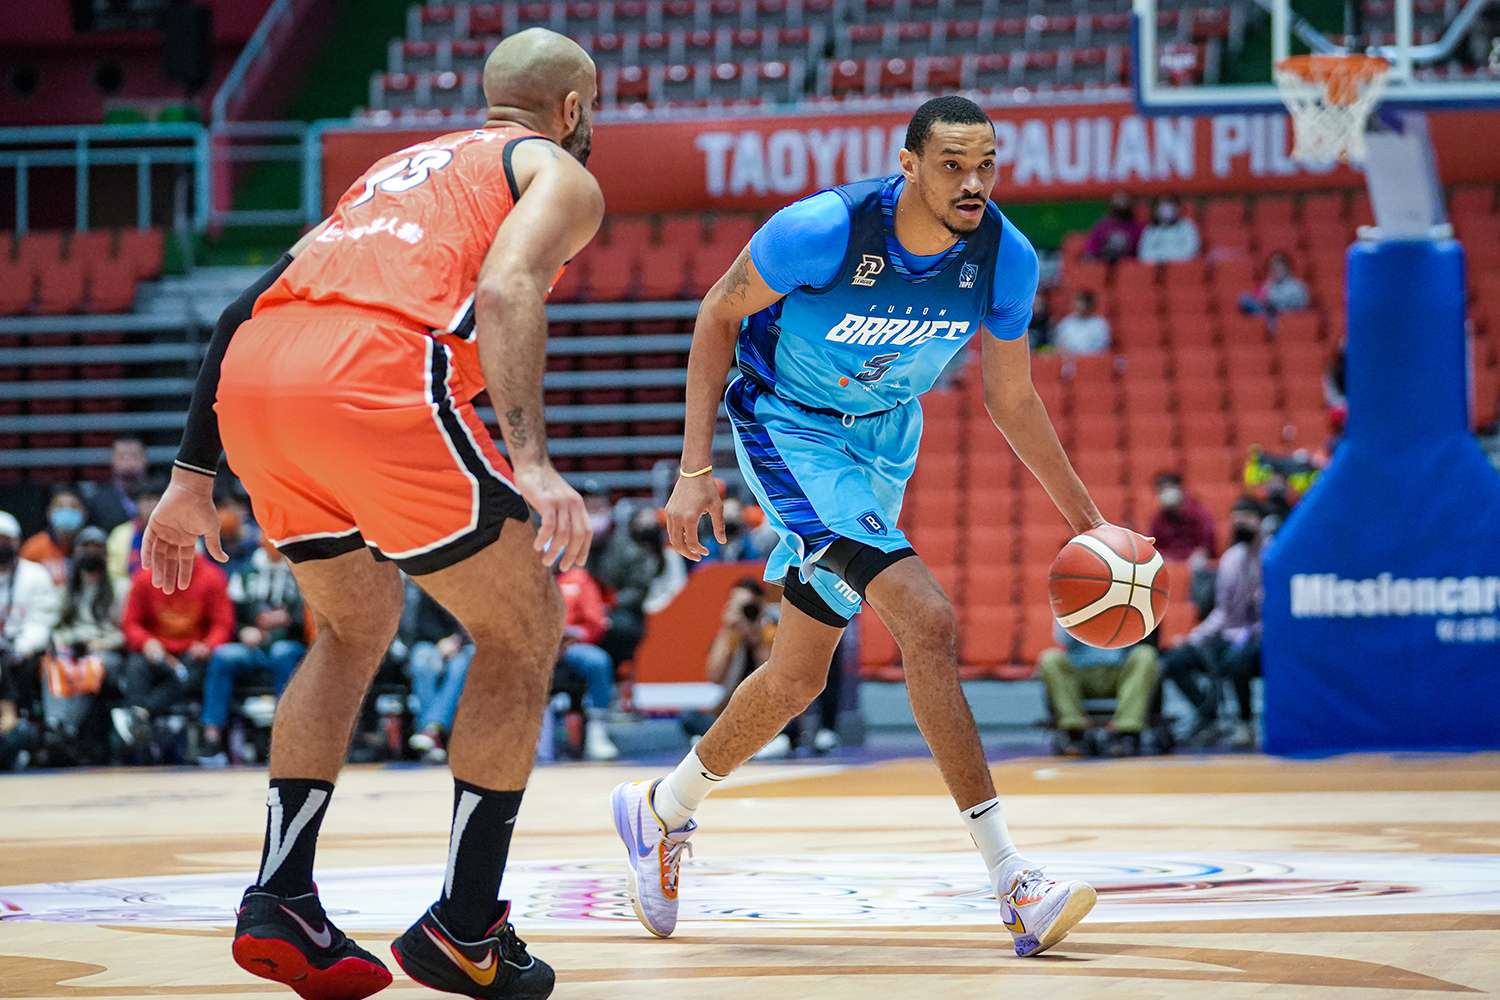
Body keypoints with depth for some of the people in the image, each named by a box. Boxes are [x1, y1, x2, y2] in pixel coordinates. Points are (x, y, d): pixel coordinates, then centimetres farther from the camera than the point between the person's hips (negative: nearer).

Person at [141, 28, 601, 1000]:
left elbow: (252, 304, 30)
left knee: (358, 623, 28)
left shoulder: (405, 166, 37)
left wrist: (194, 478, 31)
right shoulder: (563, 175, 17)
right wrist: (531, 460, -17)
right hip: (371, 381, -7)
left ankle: (280, 903, 19)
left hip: (249, 377, 7)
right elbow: (505, 290, -6)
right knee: (525, 630, 11)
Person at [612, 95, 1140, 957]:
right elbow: (721, 313, -12)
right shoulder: (829, 228, -28)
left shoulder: (1005, 258, -15)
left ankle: (663, 810, 38)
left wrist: (1087, 519, 5)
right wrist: (696, 468, -17)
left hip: (883, 436, 6)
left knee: (800, 675, 13)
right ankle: (1012, 883, -21)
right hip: (790, 426, -6)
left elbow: (1012, 398, 3)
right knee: (926, 618, -23)